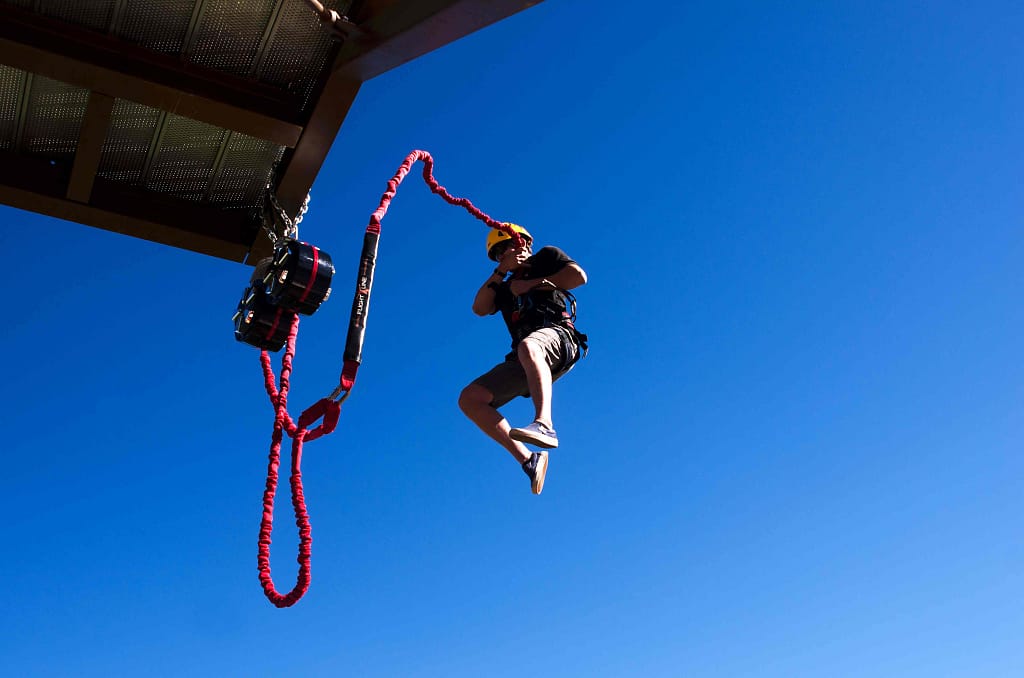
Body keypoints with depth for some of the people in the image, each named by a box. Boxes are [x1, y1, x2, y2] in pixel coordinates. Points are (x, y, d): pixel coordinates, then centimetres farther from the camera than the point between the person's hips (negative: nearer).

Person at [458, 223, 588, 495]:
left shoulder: (546, 257, 22)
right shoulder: (506, 287, 36)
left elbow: (579, 276, 3)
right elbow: (479, 308, 17)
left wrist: (531, 284, 6)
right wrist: (501, 271, 11)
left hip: (556, 333, -7)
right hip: (522, 361, 7)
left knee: (528, 347, -43)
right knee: (469, 399, -9)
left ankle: (544, 424, -62)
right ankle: (528, 459, -17)